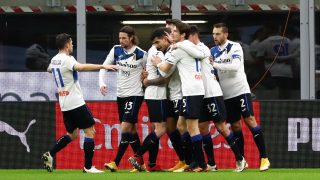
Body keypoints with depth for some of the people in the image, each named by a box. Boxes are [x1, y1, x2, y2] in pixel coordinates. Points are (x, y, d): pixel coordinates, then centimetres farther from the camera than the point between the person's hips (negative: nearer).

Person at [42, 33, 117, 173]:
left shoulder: (54, 60, 11)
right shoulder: (67, 59, -15)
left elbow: (49, 70, 35)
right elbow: (81, 67, -36)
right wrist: (102, 66, -41)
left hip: (64, 104, 9)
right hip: (76, 102, -9)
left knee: (72, 134, 20)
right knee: (90, 131, -3)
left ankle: (50, 155, 9)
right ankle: (88, 166, -5)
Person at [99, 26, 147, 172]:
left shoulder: (141, 54, -10)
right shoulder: (116, 50, 2)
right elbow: (104, 66, 5)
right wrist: (101, 83, -8)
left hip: (134, 95, -6)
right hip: (121, 94, 6)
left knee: (125, 129, -13)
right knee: (132, 130, 9)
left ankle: (116, 163, -12)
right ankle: (140, 164, 16)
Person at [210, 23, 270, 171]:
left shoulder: (235, 47, -7)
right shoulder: (213, 51, 9)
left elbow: (235, 66, -22)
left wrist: (215, 65, -23)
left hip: (240, 91, -5)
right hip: (226, 95, 5)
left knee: (250, 121, -11)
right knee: (235, 126, 7)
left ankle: (264, 158, -11)